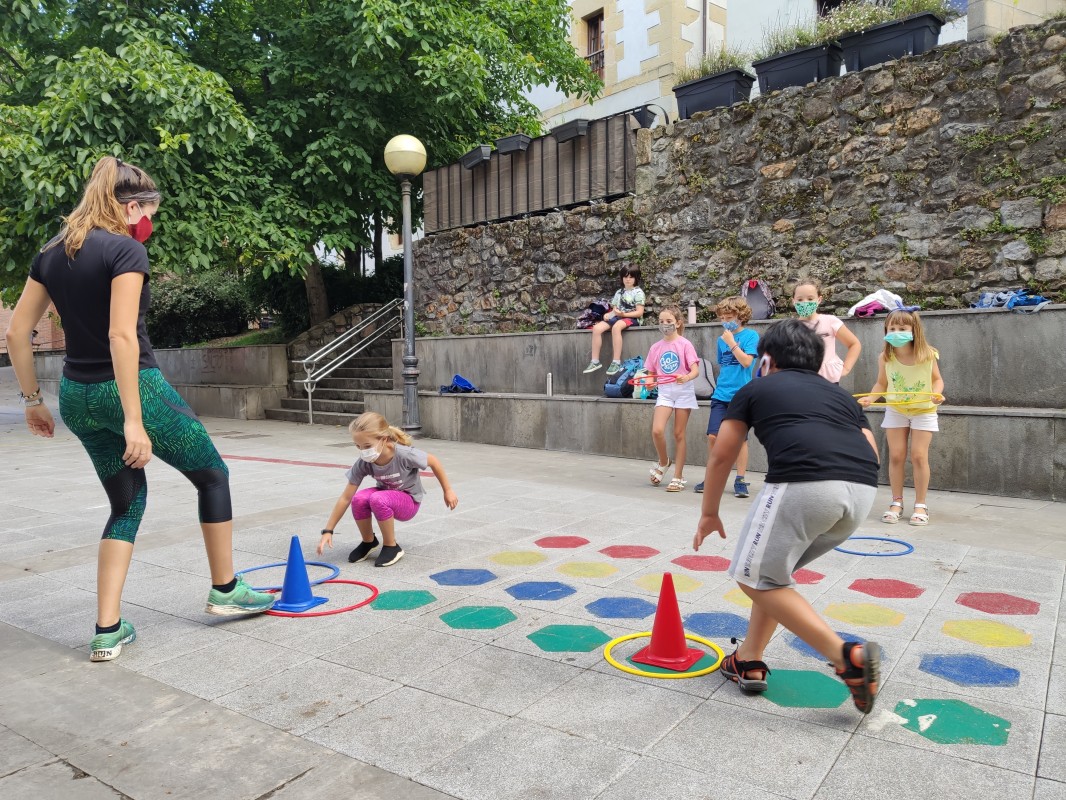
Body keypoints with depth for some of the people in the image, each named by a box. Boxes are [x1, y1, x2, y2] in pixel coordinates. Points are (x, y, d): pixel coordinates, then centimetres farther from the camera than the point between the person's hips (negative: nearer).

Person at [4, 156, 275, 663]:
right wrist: (133, 420, -24)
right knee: (212, 474, 13)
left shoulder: (51, 254, 9)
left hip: (76, 396, 8)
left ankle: (107, 631, 14)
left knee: (128, 503, 18)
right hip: (132, 388, -7)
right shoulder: (126, 250, -14)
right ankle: (225, 590, 24)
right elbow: (121, 336, -23)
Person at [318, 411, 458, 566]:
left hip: (409, 502, -4)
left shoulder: (404, 454, -31)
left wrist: (448, 491, -4)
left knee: (378, 499, -36)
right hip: (385, 494, 4)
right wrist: (328, 531, -19)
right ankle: (368, 541, 0)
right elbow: (345, 498, -16)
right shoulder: (363, 464, -20)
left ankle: (392, 547, -13)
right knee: (359, 499, -30)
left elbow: (433, 462, -14)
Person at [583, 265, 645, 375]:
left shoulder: (638, 292, -1)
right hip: (617, 317, 6)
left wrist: (623, 314, -20)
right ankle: (595, 361, -15)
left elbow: (639, 312, -9)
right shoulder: (619, 292, 19)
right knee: (597, 328, -18)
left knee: (616, 327, -40)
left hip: (632, 318, -6)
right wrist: (608, 314, -5)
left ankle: (617, 362, -38)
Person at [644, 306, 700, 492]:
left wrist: (687, 377, -35)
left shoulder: (685, 344, -5)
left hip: (683, 391, -2)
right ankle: (663, 462, 14)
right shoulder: (656, 347, 7)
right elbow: (651, 373, 12)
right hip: (664, 392, 3)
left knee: (679, 434, 3)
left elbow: (695, 370, -13)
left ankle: (678, 478, 13)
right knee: (657, 430, -16)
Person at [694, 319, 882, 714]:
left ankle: (847, 656, -1)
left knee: (756, 577, 10)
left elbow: (721, 456, 20)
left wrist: (709, 513, 31)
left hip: (803, 484, -6)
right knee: (773, 569, 24)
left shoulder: (755, 389, 20)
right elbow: (871, 451, 21)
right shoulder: (840, 394, 31)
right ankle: (749, 662, 27)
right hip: (863, 491, 7)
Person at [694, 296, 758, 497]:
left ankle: (741, 480, 12)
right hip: (721, 395, 4)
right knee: (712, 436, -1)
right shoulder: (722, 339, 11)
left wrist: (732, 343, -14)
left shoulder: (751, 336, -3)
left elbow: (746, 361, -16)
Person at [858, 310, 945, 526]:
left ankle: (920, 505, 9)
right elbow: (882, 384, -1)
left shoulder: (927, 355, -17)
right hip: (895, 411, 2)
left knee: (919, 456, -3)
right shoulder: (885, 358, -14)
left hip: (923, 411, -2)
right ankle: (897, 503, 15)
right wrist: (870, 398, -18)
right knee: (896, 456, 2)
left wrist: (937, 394, -23)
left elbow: (937, 379, -4)